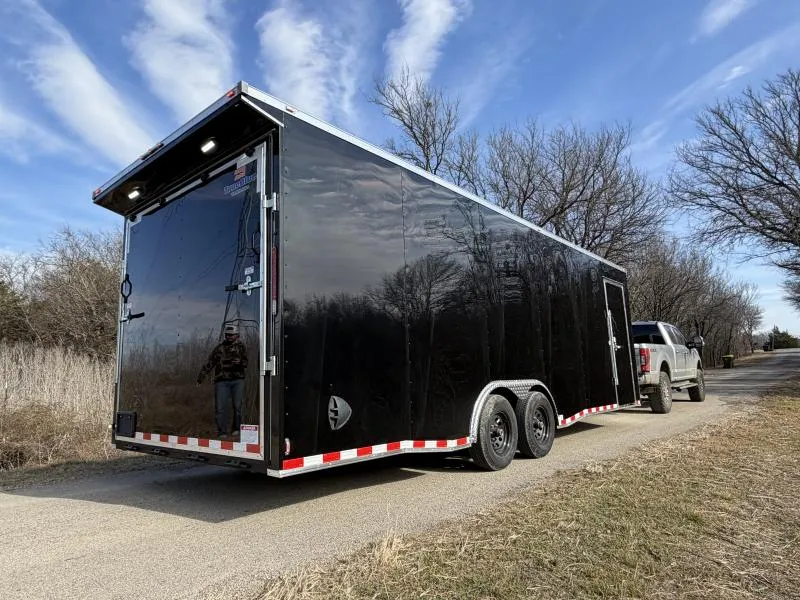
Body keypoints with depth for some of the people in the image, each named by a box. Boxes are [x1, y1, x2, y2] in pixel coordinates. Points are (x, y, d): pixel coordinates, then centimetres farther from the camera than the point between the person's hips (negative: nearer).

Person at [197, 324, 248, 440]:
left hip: (238, 380, 0)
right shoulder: (219, 348, 13)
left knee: (237, 406, 3)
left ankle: (236, 429, 20)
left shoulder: (241, 347, 10)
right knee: (220, 407, -6)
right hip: (222, 381, 1)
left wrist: (240, 362, -21)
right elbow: (209, 363, 14)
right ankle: (222, 432, 2)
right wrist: (201, 377, 7)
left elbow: (245, 363, 1)